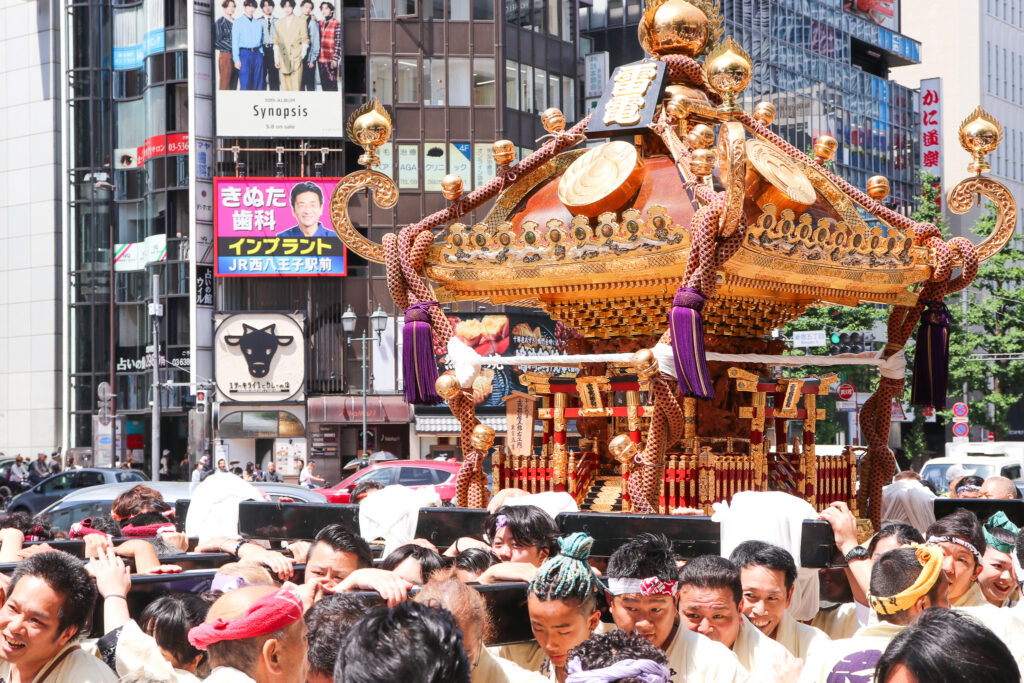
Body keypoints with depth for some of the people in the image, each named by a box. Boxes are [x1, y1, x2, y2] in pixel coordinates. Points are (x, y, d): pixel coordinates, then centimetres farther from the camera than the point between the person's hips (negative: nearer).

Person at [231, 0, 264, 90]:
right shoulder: (238, 22, 2)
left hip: (257, 53, 4)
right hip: (244, 53, -4)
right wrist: (236, 59, -8)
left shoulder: (258, 23, 13)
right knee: (245, 83, -8)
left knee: (258, 83, 3)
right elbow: (235, 42, -1)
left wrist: (261, 53, 6)